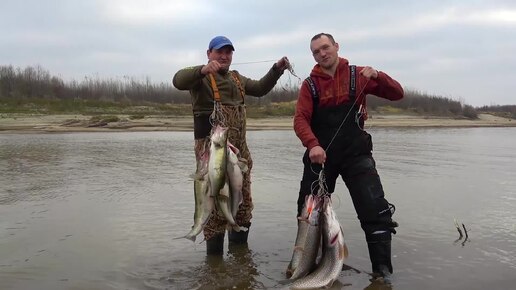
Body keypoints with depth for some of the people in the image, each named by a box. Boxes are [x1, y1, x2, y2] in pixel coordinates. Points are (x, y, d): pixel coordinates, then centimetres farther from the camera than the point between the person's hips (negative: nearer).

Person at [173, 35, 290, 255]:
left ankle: (239, 246, 29)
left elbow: (260, 88, 26)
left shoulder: (236, 78, 21)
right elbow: (179, 80, -22)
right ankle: (214, 251, 2)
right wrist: (203, 70, -40)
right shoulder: (201, 77, -3)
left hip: (239, 147, 8)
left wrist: (277, 69, 15)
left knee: (243, 198, 14)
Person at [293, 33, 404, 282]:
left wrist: (377, 76, -17)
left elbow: (397, 94, 3)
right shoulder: (310, 84, 4)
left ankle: (382, 269, 2)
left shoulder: (358, 75, 3)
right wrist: (312, 145, -26)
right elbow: (300, 119, -7)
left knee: (376, 211, -11)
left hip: (356, 154, -1)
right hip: (320, 154, 2)